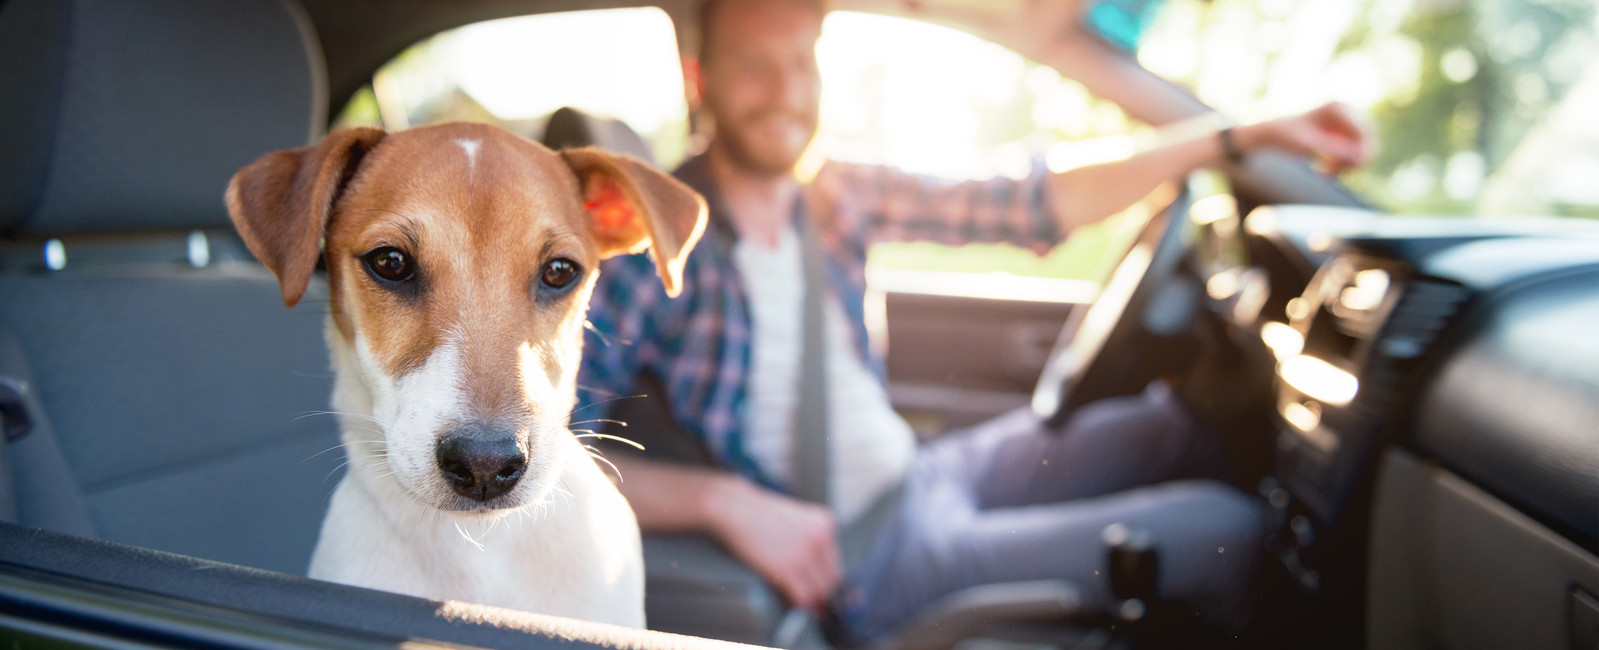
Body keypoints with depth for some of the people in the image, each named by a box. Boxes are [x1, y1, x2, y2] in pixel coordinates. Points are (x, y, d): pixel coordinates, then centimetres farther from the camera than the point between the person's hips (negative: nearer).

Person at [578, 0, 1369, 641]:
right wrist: (727, 500, -33)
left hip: (920, 472, 8)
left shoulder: (838, 197, -1)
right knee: (1224, 530, -7)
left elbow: (1036, 207, 0)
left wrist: (1241, 138, -1)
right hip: (870, 561, -7)